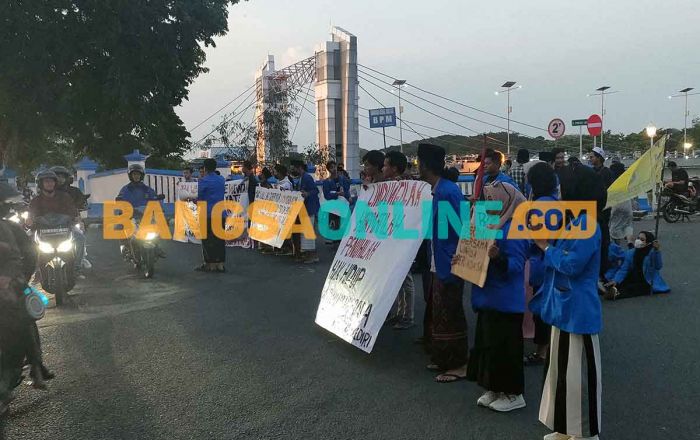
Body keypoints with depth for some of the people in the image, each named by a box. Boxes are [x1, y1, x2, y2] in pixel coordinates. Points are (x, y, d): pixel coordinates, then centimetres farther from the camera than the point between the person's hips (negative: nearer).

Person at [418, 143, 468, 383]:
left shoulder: (449, 191, -20)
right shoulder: (435, 190, 8)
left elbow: (461, 229, -22)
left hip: (449, 265, -9)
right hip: (439, 263, 9)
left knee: (450, 315, 1)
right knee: (439, 313, 17)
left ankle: (459, 365, 15)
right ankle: (444, 359, 31)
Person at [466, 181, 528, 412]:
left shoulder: (514, 229, -17)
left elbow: (516, 265, -22)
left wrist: (497, 257, -39)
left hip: (505, 300, -9)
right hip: (489, 297, 9)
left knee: (504, 346, 1)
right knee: (488, 343, 16)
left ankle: (514, 394, 17)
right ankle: (495, 389, 29)